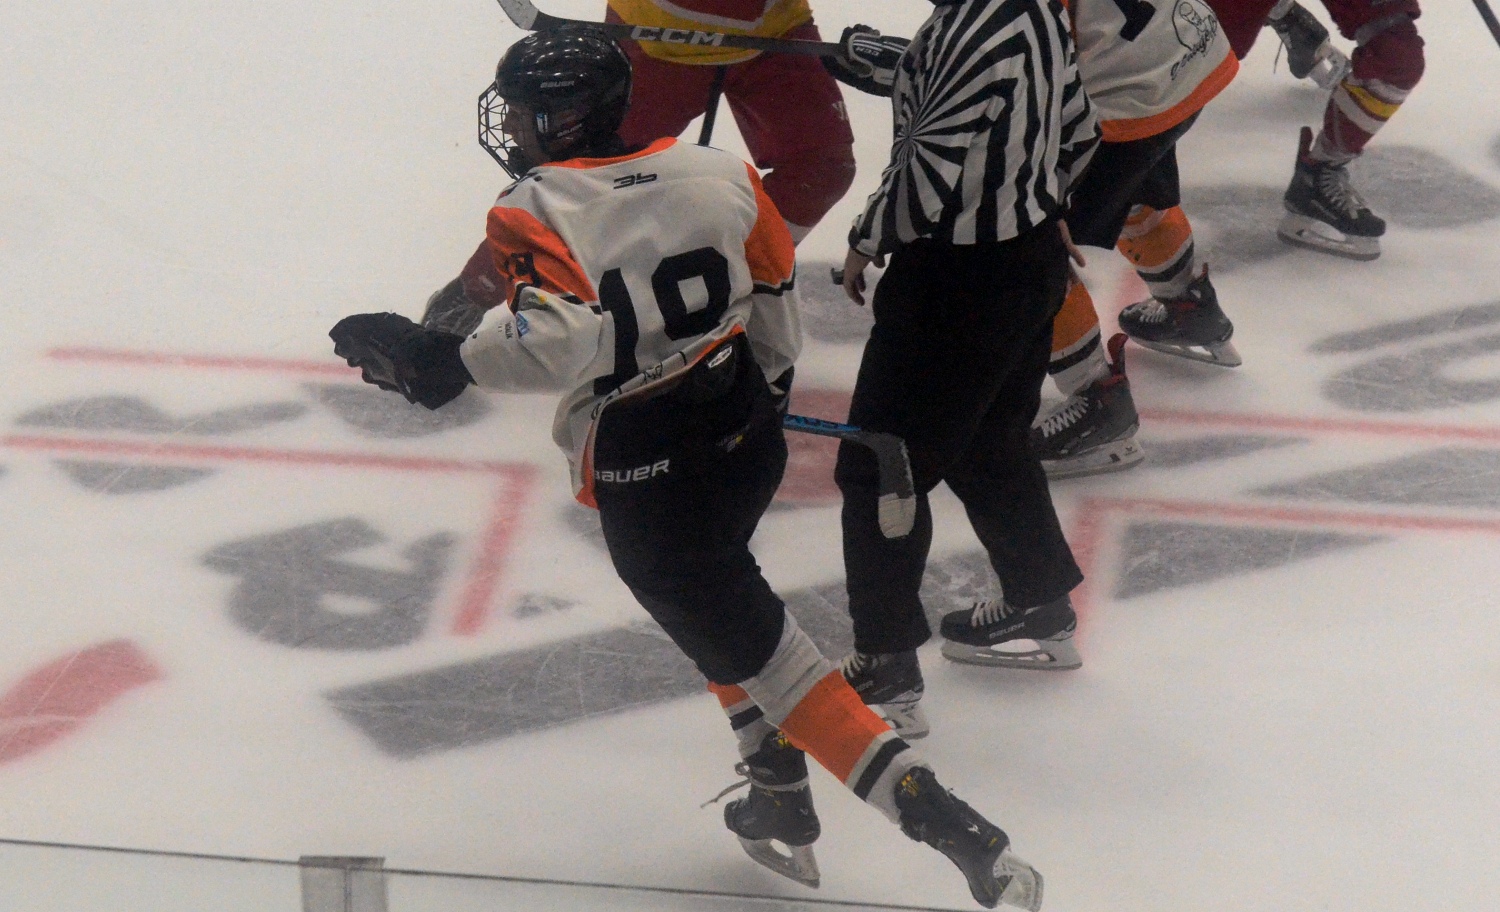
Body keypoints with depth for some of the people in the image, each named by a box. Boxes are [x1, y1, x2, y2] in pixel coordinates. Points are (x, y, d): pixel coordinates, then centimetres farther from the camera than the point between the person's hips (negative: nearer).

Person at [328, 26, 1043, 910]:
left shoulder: (537, 213, -18)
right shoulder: (715, 172, 0)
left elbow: (561, 336, -34)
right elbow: (775, 292, 11)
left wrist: (443, 360, -28)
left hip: (649, 487, -7)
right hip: (744, 437, 7)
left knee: (768, 661, -1)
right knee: (723, 609, 33)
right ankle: (783, 810, 40)